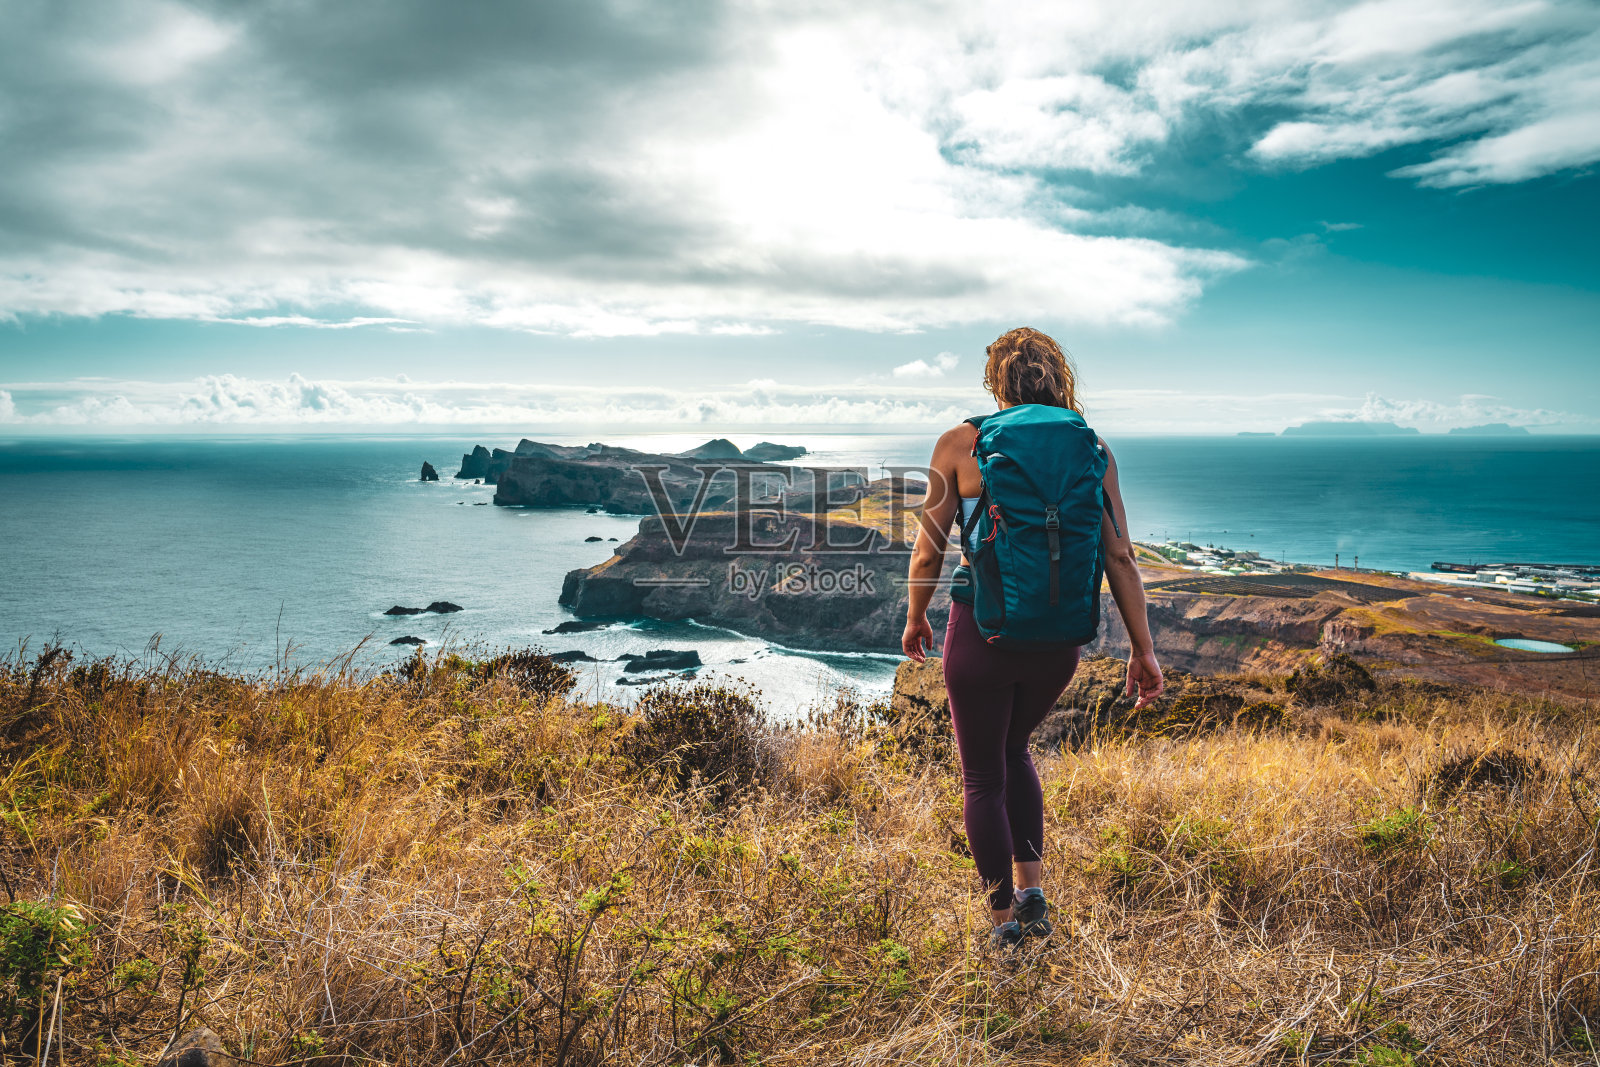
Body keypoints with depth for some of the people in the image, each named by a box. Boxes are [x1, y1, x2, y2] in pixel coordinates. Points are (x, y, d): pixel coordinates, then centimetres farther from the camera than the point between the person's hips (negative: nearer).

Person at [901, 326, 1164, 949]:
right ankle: (1031, 892, 24)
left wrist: (915, 619, 14)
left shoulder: (960, 444, -5)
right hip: (1059, 638, 4)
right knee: (1013, 751, 29)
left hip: (983, 630, -3)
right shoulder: (1091, 449, 1)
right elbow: (1119, 556, -1)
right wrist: (1142, 648, 4)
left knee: (982, 777, 15)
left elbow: (929, 551, -2)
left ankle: (1005, 922, 21)